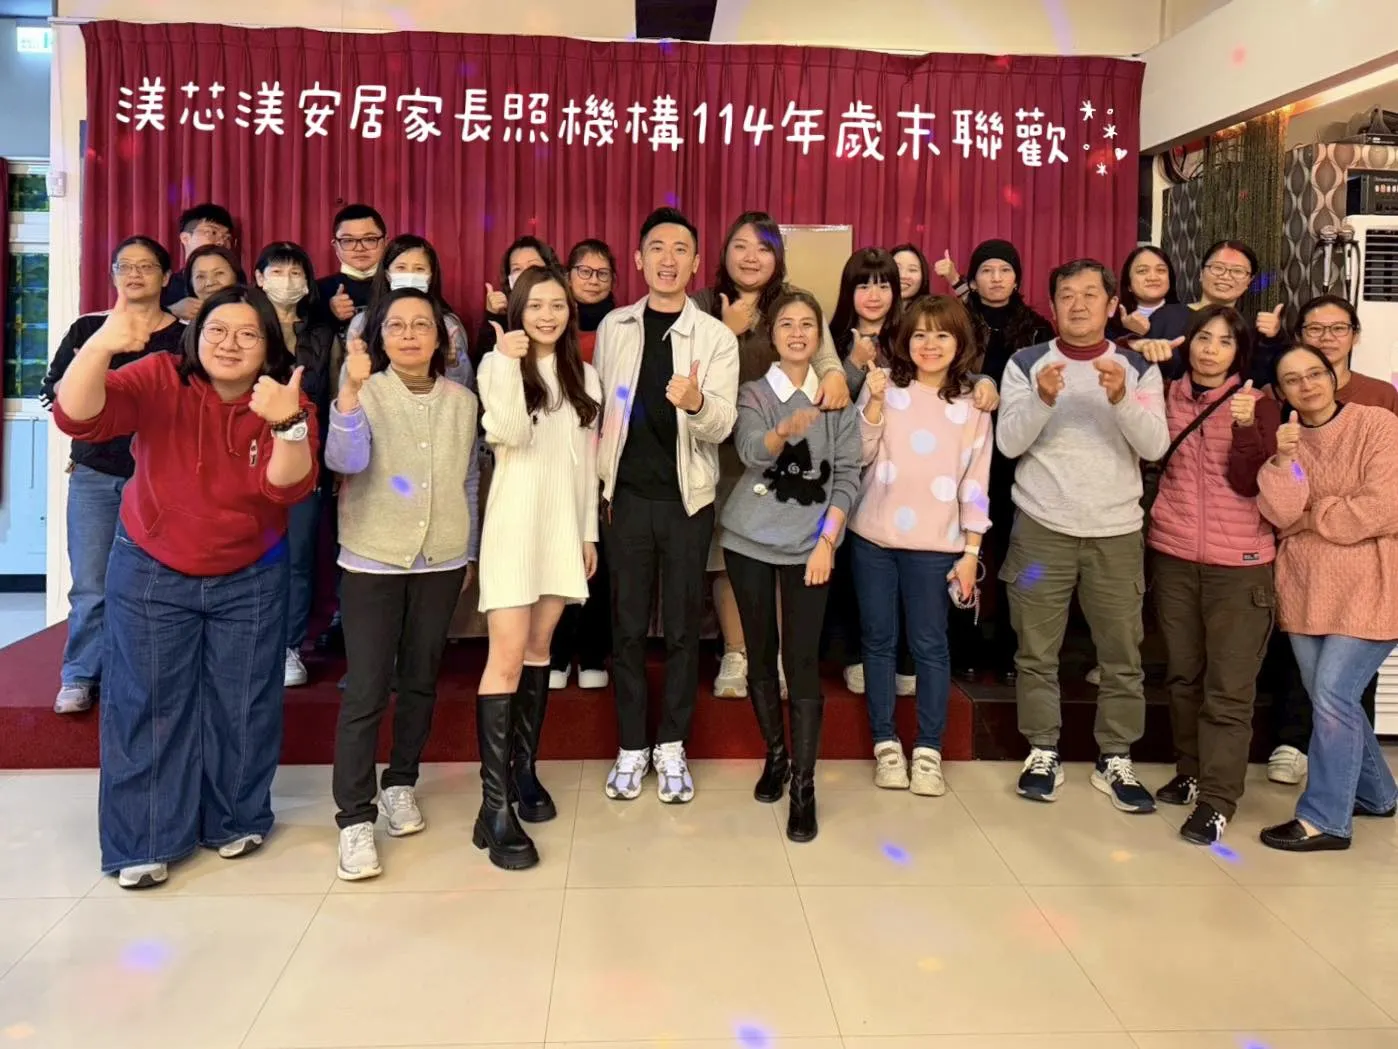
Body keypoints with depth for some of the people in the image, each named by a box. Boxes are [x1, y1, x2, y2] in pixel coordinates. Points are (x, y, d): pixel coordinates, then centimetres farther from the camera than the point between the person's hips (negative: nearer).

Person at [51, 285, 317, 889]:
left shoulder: (287, 403, -10)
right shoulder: (159, 380, -13)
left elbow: (289, 487, -25)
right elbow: (78, 417, -28)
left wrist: (287, 426, -44)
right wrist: (101, 346, -45)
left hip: (250, 579, 1)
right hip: (151, 573, -1)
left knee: (242, 705, 10)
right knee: (146, 706, 4)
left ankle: (236, 819, 29)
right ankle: (144, 842, 16)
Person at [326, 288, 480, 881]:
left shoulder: (461, 400, 4)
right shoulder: (364, 393, -6)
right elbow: (344, 461, -23)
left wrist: (469, 554, 15)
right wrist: (351, 388, -34)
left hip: (440, 563, 4)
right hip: (371, 562, -3)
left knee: (420, 681, 12)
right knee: (365, 689, -5)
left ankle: (401, 784, 30)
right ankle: (354, 817, 3)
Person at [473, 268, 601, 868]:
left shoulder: (583, 376, 13)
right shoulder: (498, 363, -1)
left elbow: (588, 461, 13)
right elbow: (509, 434, -18)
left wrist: (590, 531, 10)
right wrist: (508, 362, -22)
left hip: (563, 526, 5)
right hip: (515, 524, -5)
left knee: (540, 648, 11)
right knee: (507, 657, -11)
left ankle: (524, 768, 24)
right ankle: (495, 807, -10)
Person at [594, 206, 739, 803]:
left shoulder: (716, 337, -3)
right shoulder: (613, 327, 4)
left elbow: (722, 426, -11)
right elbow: (599, 408, 9)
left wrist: (697, 403, -33)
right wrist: (597, 483, 6)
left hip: (687, 498, -1)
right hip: (625, 495, 2)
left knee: (682, 626, 7)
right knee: (627, 625, 7)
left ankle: (671, 746, 21)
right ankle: (631, 747, 20)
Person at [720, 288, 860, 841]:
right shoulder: (752, 394, 1)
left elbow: (847, 475, 1)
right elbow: (752, 452, -19)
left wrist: (827, 540, -9)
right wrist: (785, 432, -41)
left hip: (810, 542, -1)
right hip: (751, 539, 1)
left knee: (803, 659, -6)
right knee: (761, 652, 10)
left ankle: (804, 784, -2)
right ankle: (775, 754, 27)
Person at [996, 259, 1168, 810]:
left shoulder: (1139, 368, 4)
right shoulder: (1025, 363, 2)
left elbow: (1155, 446, -6)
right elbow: (1008, 443, -6)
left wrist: (1122, 398, -22)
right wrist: (1042, 400, -22)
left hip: (1116, 530, 1)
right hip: (1041, 527, -1)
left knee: (1121, 652, 4)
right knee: (1037, 650, 4)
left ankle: (1115, 760, 18)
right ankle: (1042, 753, 17)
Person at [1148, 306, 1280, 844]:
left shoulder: (1257, 403, -3)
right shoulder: (1167, 396, 6)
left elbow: (1248, 484, -9)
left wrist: (1245, 426, -25)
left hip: (1238, 563, -3)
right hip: (1173, 556, 3)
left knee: (1229, 688, -3)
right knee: (1183, 675, 14)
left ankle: (1217, 800, 2)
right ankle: (1190, 773, 29)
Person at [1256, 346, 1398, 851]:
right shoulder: (1282, 439, 6)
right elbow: (1280, 514, -9)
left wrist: (1309, 517, -6)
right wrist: (1284, 459, -24)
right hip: (1306, 589, 5)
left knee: (1332, 696, -11)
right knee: (1330, 701, 14)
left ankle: (1325, 819, 1)